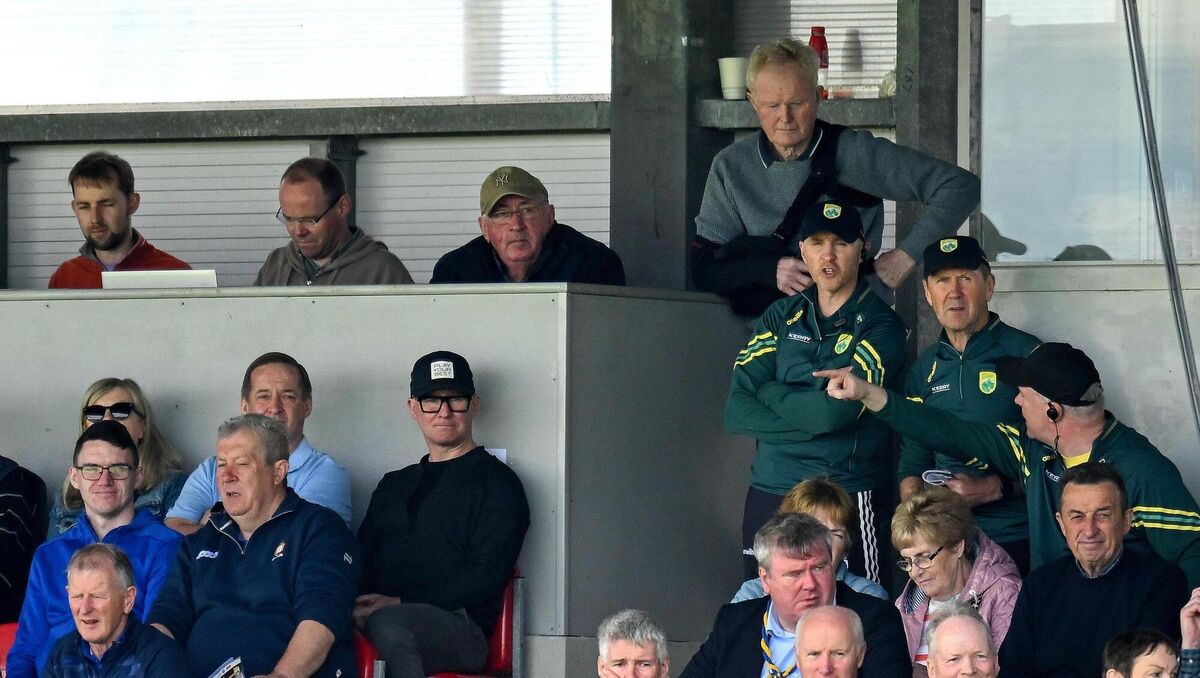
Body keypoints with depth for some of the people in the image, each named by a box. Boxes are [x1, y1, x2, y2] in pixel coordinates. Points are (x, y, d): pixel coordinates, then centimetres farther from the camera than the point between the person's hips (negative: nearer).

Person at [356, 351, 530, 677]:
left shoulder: (496, 482, 9)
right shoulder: (394, 486, 30)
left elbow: (486, 577, -3)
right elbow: (363, 562, 22)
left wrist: (401, 603, -12)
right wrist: (357, 607, -4)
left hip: (461, 629, -5)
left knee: (387, 624, -41)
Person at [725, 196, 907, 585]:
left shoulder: (880, 327, -2)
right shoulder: (781, 318, 13)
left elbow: (836, 411, -17)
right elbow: (737, 413, 2)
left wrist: (768, 392, -2)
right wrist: (810, 413, -11)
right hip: (768, 495, 5)